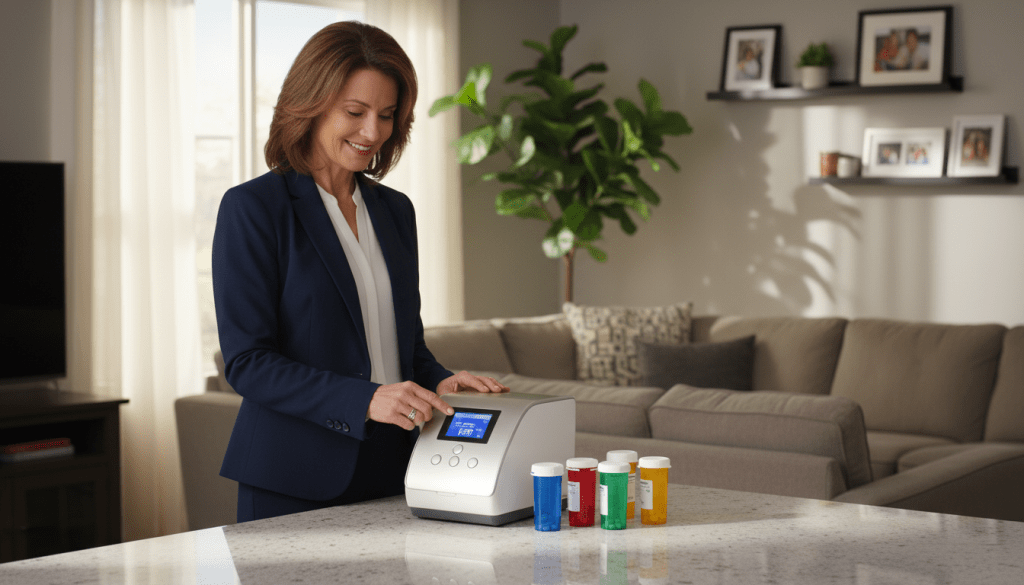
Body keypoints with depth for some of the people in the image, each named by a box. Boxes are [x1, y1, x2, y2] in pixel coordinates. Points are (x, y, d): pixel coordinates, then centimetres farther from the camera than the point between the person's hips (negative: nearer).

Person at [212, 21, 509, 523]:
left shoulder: (395, 210, 13)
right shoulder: (252, 208, -7)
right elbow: (246, 362, -13)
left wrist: (437, 384, -1)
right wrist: (365, 399, -23)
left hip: (389, 472, 6)